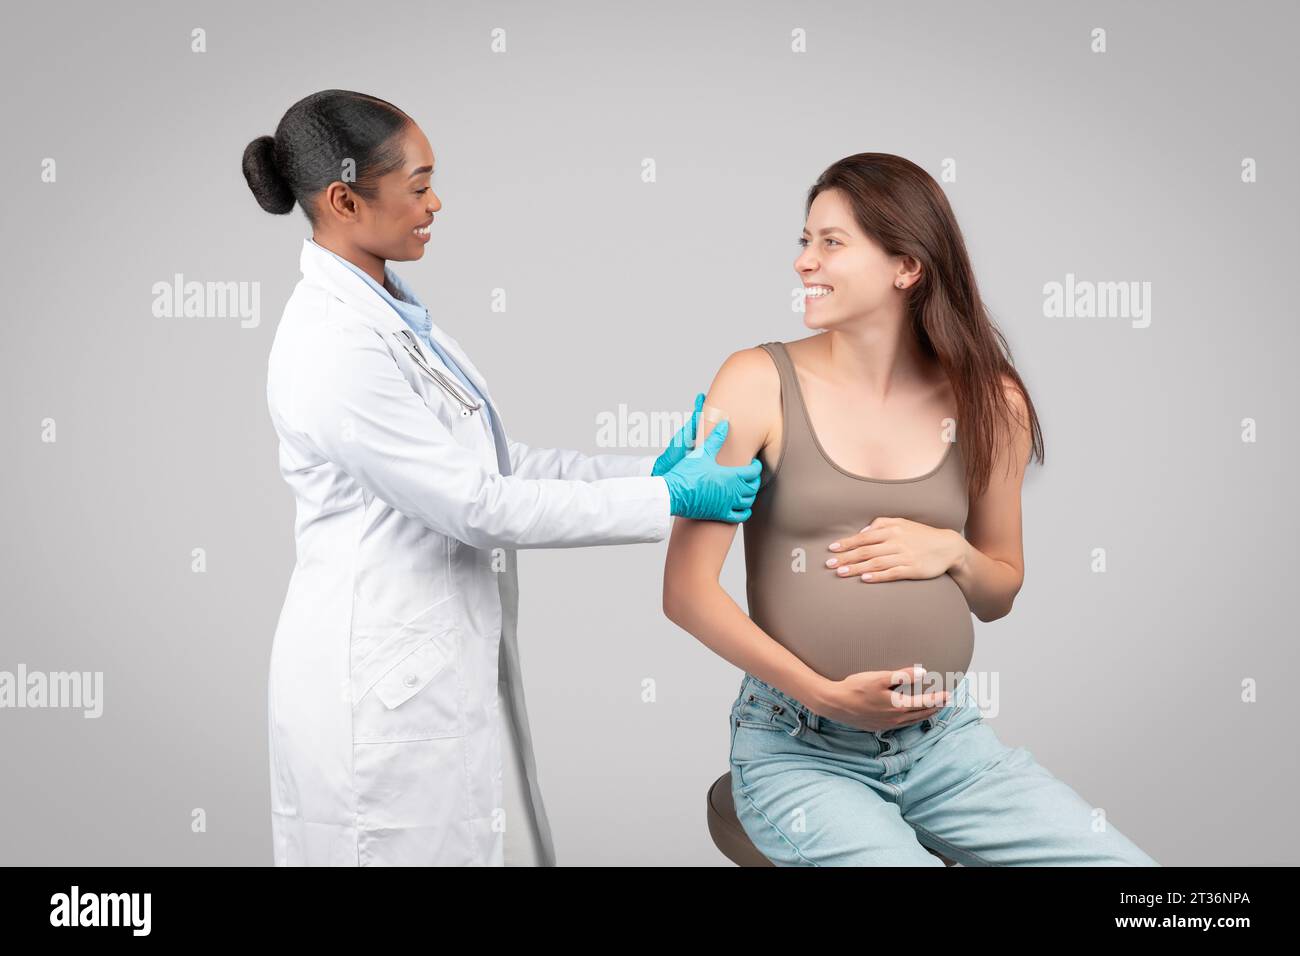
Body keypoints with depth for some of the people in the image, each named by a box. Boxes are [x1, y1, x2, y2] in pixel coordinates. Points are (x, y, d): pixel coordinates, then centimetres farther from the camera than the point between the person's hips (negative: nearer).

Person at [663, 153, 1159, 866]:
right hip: (799, 750, -3)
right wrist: (824, 693, -16)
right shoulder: (760, 384, -5)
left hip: (946, 740, 3)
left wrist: (953, 553, -7)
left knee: (1121, 861, -10)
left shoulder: (988, 403, 4)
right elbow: (686, 590, -8)